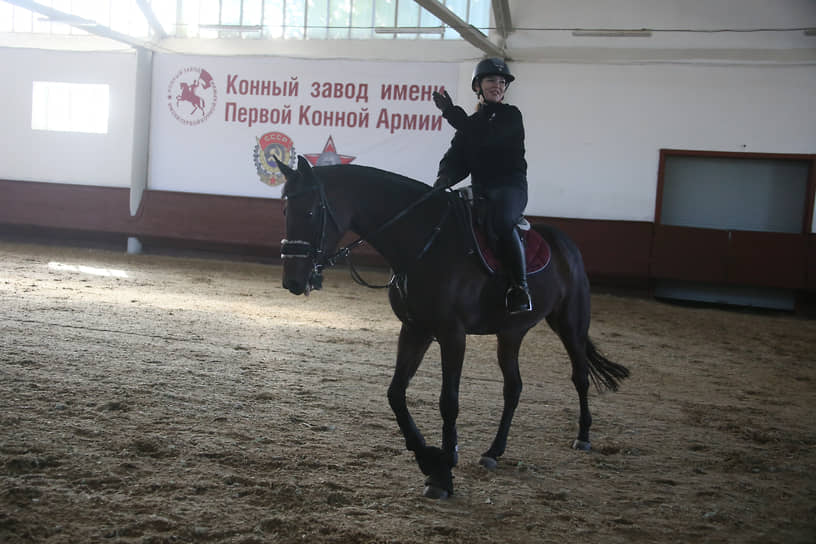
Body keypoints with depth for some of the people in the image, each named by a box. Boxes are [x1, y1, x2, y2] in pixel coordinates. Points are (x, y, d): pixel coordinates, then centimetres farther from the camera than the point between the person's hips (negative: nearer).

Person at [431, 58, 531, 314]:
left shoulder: (511, 116, 4)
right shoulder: (471, 123, 21)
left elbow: (485, 137, -15)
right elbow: (456, 158, 9)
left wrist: (451, 112, -15)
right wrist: (444, 178, -13)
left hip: (510, 187, -6)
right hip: (480, 191, 6)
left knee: (500, 222, -37)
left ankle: (519, 287, -31)